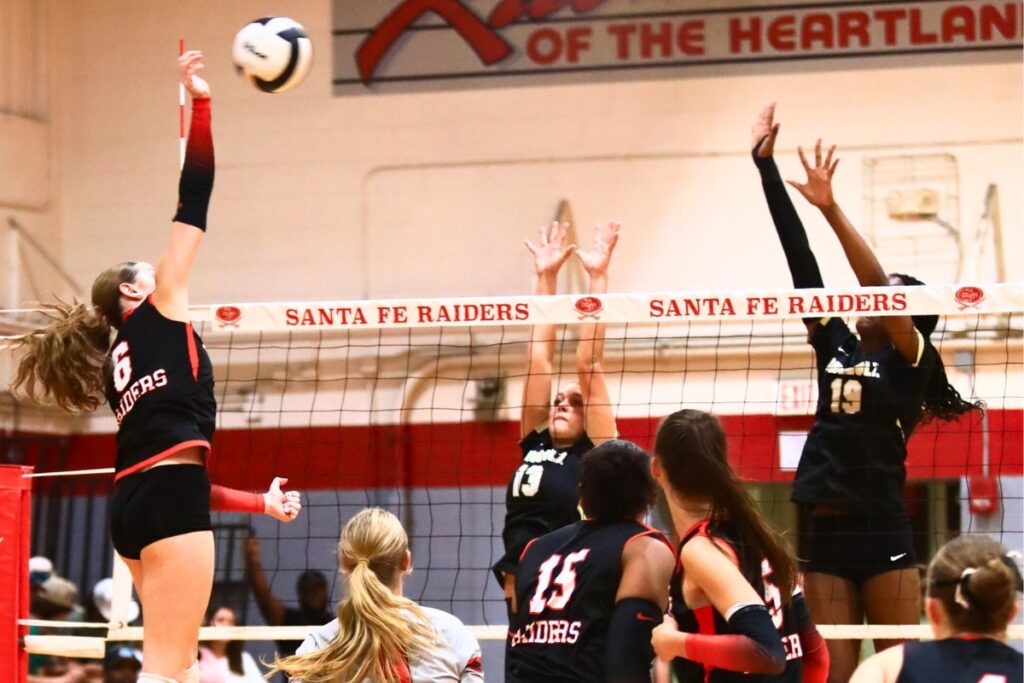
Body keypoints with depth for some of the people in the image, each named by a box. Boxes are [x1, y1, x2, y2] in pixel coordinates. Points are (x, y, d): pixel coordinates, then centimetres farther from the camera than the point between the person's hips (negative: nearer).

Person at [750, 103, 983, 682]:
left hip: (883, 535, -6)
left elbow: (879, 284, -17)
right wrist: (766, 166, 4)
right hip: (826, 532, 6)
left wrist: (830, 208, -25)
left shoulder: (911, 357, -1)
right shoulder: (836, 344, 12)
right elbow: (801, 259, 8)